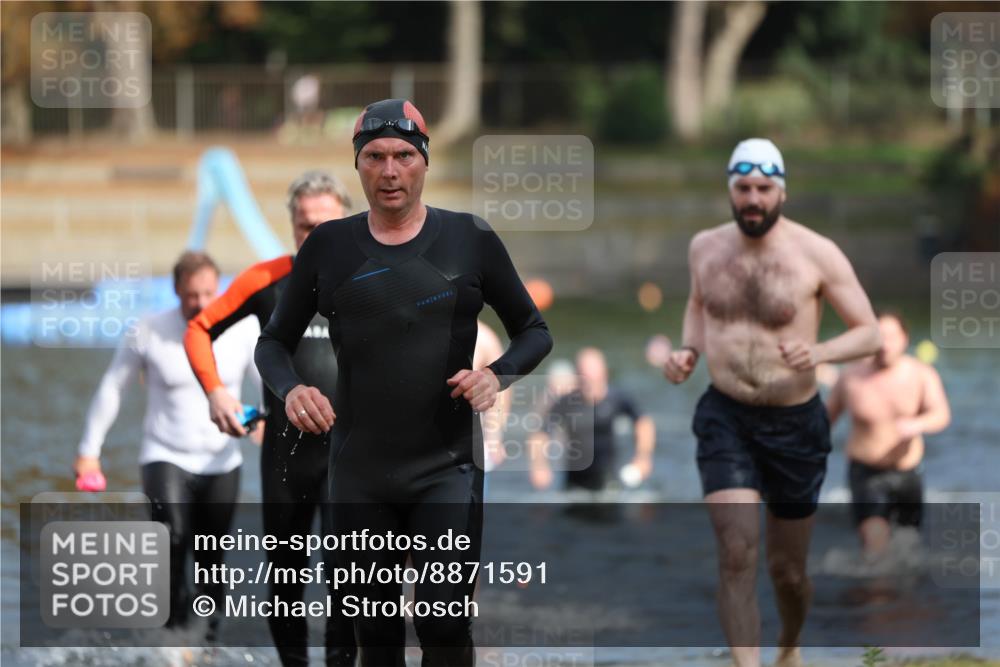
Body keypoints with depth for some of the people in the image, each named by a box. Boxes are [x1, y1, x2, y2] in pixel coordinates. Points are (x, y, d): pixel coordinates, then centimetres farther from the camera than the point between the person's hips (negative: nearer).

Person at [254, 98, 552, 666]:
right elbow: (275, 341, 12)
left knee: (444, 621, -14)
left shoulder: (470, 240, 1)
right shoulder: (329, 247, 5)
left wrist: (497, 375, -13)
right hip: (360, 473, 2)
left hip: (448, 468, -2)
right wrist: (290, 388, -10)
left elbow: (534, 331, 8)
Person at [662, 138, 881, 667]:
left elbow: (870, 333, -8)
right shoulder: (705, 247, 0)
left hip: (795, 424, -1)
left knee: (787, 569, 13)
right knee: (737, 553, -18)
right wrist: (689, 351, 2)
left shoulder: (817, 255, -11)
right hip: (725, 419, 1)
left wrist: (818, 352, -27)